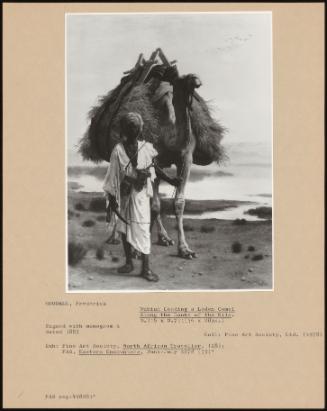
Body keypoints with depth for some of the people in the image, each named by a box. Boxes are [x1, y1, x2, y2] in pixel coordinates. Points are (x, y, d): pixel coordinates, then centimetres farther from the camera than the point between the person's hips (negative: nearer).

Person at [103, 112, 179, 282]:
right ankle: (128, 262, 27)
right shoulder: (118, 150, -6)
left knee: (142, 230, -4)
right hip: (124, 195, 1)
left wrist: (170, 180, 6)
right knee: (124, 228, 11)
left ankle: (146, 268, 2)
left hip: (140, 193, -1)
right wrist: (112, 198, -4)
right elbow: (113, 176, -3)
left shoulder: (146, 147, -4)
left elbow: (155, 168, 10)